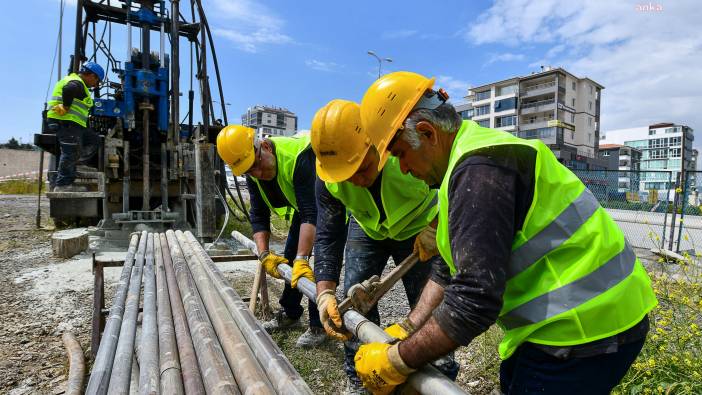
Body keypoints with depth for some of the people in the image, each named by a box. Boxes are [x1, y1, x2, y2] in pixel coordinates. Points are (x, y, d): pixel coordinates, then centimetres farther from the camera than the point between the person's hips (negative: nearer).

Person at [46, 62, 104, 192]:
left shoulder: (75, 81, 22)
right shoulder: (77, 83, -12)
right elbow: (68, 89, -35)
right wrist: (66, 107, -25)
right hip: (66, 122, -10)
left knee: (92, 139, 18)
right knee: (70, 153, -8)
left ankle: (78, 163, 10)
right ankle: (62, 185, -5)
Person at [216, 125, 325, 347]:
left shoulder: (298, 156, -38)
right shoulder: (252, 173, -13)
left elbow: (311, 214, -40)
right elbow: (259, 215, -10)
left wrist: (302, 259, -44)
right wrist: (264, 254, -21)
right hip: (302, 206, 8)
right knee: (289, 258, 10)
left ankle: (319, 325, 1)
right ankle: (290, 314, 27)